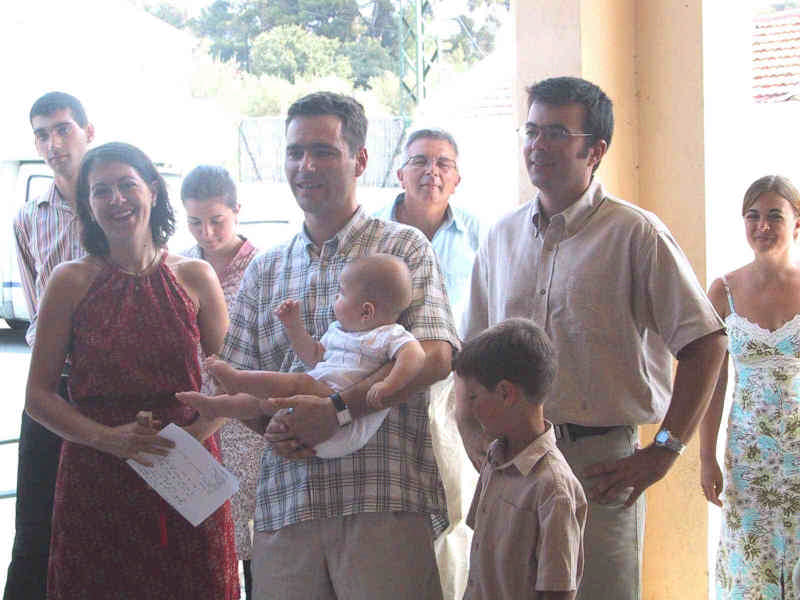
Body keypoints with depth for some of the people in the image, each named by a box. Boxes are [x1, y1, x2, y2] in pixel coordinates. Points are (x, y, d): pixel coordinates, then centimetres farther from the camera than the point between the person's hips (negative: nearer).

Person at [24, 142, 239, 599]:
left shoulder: (195, 277, 4)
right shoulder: (72, 281, 1)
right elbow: (38, 396, 1)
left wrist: (196, 433, -11)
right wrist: (109, 438, -14)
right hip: (95, 481, -1)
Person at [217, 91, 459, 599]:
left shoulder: (403, 247, 5)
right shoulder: (264, 271, 19)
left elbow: (434, 357, -9)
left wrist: (339, 408, -19)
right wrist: (271, 425, -6)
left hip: (384, 500, -4)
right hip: (285, 504, 4)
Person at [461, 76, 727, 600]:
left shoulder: (635, 234, -5)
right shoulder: (502, 238, 11)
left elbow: (705, 345, -8)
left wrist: (664, 452, -11)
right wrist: (472, 429, 6)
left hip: (601, 459, -4)